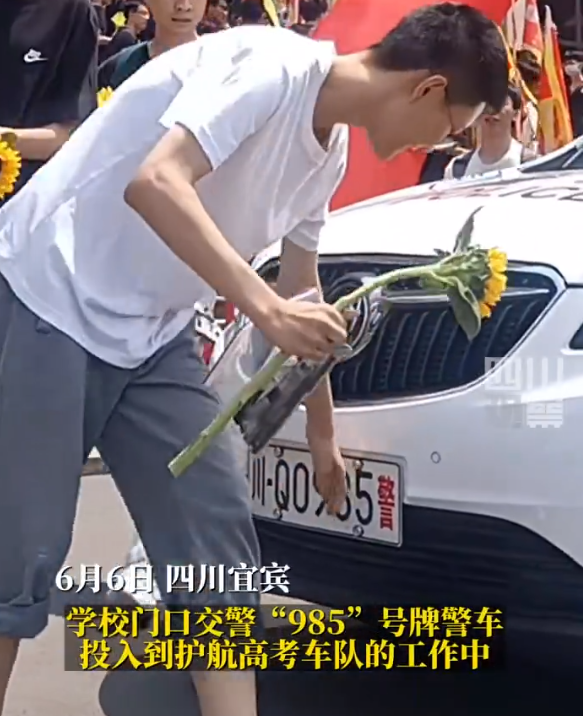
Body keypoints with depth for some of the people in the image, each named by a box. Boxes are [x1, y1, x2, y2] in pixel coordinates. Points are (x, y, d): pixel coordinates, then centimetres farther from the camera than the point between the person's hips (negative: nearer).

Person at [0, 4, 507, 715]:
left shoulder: (329, 149, 9)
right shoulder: (269, 65, -18)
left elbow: (300, 296, 21)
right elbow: (155, 184, -32)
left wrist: (321, 432, 29)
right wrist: (266, 309, -35)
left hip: (152, 336, 8)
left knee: (218, 544, 1)